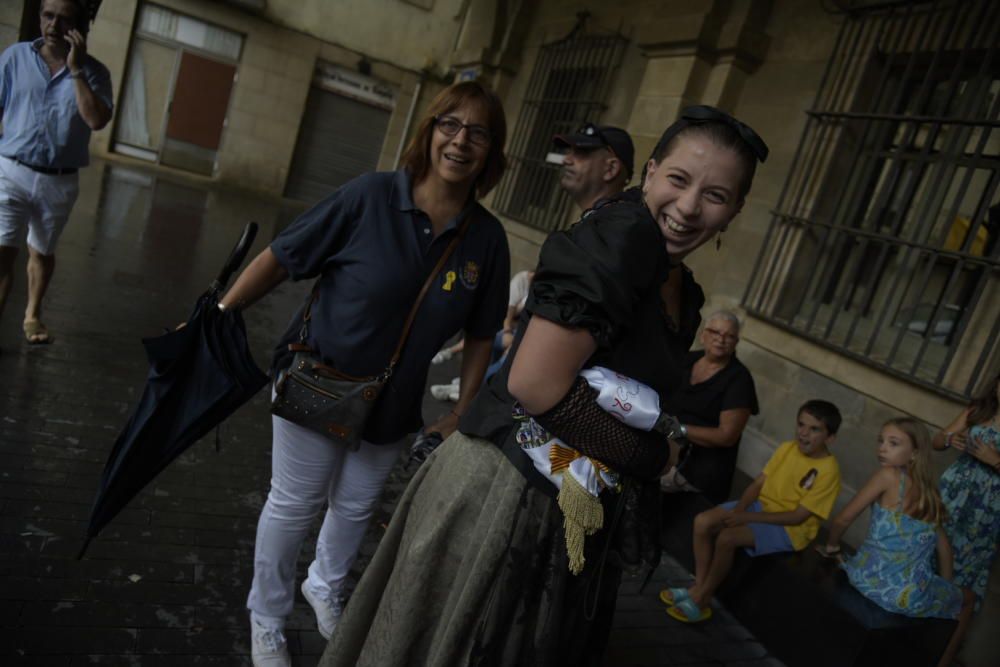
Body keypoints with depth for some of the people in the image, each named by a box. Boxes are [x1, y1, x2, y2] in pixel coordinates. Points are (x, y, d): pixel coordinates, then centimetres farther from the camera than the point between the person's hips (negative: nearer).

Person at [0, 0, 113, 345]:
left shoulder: (93, 71, -2)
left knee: (43, 252, 17)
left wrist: (75, 69, -18)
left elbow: (97, 120, -19)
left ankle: (32, 315, 35)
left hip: (60, 181, 1)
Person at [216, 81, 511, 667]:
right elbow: (281, 256, -12)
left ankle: (326, 587, 54)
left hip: (392, 405, 3)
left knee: (356, 506, 22)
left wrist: (463, 411, -1)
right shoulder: (371, 196, -19)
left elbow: (481, 335, 0)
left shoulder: (488, 238, -9)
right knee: (294, 506, 12)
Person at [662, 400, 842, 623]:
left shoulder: (828, 470, -18)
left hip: (789, 528, -6)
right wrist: (739, 509, -15)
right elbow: (758, 484, 5)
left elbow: (798, 516, -19)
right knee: (703, 522, -15)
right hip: (761, 505, 7)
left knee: (727, 537, -28)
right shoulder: (786, 448, 2)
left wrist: (747, 517, -23)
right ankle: (698, 586, -2)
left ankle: (702, 599, -9)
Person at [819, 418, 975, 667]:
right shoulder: (928, 491, 8)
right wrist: (947, 588, 28)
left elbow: (842, 520, -6)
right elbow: (942, 544, 16)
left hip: (866, 578, -1)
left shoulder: (888, 474, -5)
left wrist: (831, 545, 13)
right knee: (966, 598, 34)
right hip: (907, 595, 1)